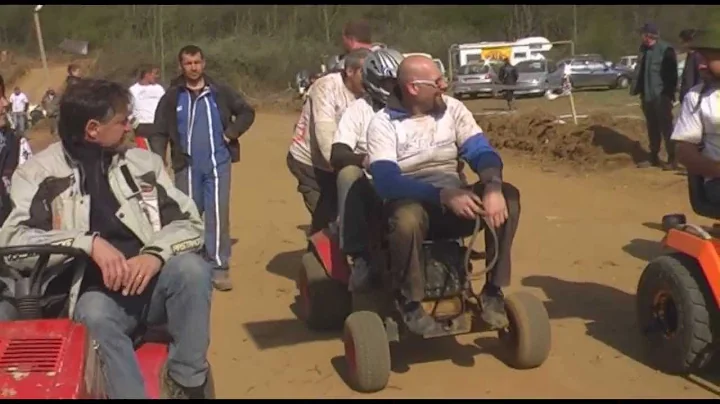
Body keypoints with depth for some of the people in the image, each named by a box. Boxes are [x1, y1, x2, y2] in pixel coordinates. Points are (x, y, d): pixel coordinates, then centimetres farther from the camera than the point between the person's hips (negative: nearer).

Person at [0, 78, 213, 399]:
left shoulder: (142, 162, 8)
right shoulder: (39, 173, 0)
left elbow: (189, 221, 3)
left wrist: (156, 253, -19)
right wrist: (89, 243, -26)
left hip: (151, 281, 3)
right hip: (95, 293, -3)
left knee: (191, 267, -28)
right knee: (96, 314, -36)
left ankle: (187, 384, -14)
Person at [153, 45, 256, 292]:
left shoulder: (220, 92, 3)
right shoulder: (172, 97, 3)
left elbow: (247, 112, 11)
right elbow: (160, 131, 3)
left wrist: (232, 133, -3)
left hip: (218, 163, -1)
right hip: (187, 165, 1)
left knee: (218, 214, -5)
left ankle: (219, 267, 0)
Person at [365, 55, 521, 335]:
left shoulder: (452, 109, 4)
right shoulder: (383, 124, -9)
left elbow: (481, 152, -6)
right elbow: (386, 181, -22)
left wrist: (493, 186, -29)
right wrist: (443, 195, -34)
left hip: (455, 201, 4)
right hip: (412, 204, -4)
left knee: (508, 195, -22)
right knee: (407, 218, -40)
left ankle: (493, 291, -12)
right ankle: (410, 302, -15)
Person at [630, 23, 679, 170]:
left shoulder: (665, 50, -13)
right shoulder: (644, 49, 11)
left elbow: (672, 74, -14)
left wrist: (669, 93, -16)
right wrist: (636, 88, 8)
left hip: (661, 96, -8)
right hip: (647, 95, 8)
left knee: (666, 127, -2)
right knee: (652, 128, 15)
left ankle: (672, 159, 5)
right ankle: (654, 157, 24)